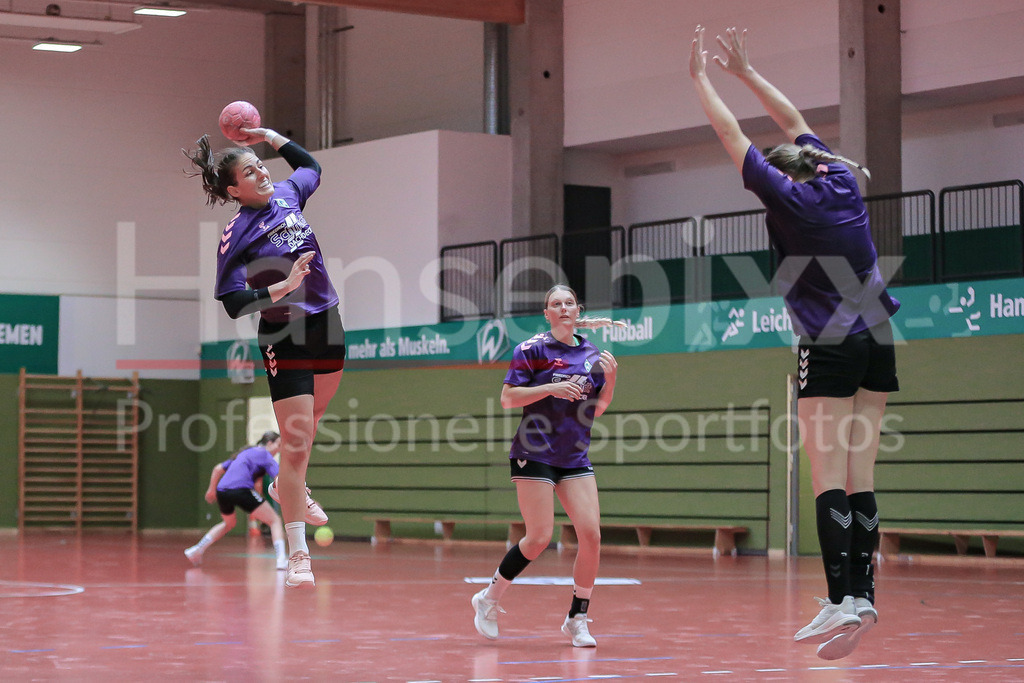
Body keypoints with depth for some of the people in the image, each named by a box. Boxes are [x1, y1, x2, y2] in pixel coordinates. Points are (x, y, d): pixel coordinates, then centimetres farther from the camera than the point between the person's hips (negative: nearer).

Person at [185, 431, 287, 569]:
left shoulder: (244, 453, 29)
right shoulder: (265, 455, 9)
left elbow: (218, 469, 31)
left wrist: (211, 490, 40)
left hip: (222, 491, 7)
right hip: (241, 489, -7)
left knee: (228, 523, 35)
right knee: (274, 521, 1)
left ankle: (197, 550, 32)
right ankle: (281, 559, -16)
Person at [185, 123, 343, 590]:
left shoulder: (287, 195, 1)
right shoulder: (236, 235, -17)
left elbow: (310, 166, 24)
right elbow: (233, 303, -21)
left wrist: (270, 136, 14)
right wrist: (284, 287, -30)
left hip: (327, 325, 7)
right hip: (284, 337, -7)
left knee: (311, 418, 26)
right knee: (295, 442, -10)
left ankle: (286, 487, 52)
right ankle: (297, 553, -6)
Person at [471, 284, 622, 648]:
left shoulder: (591, 354, 10)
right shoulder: (532, 349, -5)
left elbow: (595, 410, 15)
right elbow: (507, 398, -7)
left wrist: (610, 380, -3)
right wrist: (551, 388, -19)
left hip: (575, 459, 5)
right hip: (534, 454, -5)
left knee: (591, 534, -7)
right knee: (540, 537, -10)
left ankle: (577, 619, 7)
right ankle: (488, 600, 11)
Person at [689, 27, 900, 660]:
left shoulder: (787, 197, -5)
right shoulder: (844, 183, 10)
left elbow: (730, 134, 3)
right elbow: (795, 123, 24)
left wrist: (702, 77, 15)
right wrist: (746, 72, 31)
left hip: (830, 346, -6)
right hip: (876, 341, 6)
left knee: (830, 477, -9)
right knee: (861, 475, 6)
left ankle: (841, 601, -16)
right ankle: (863, 596, 4)